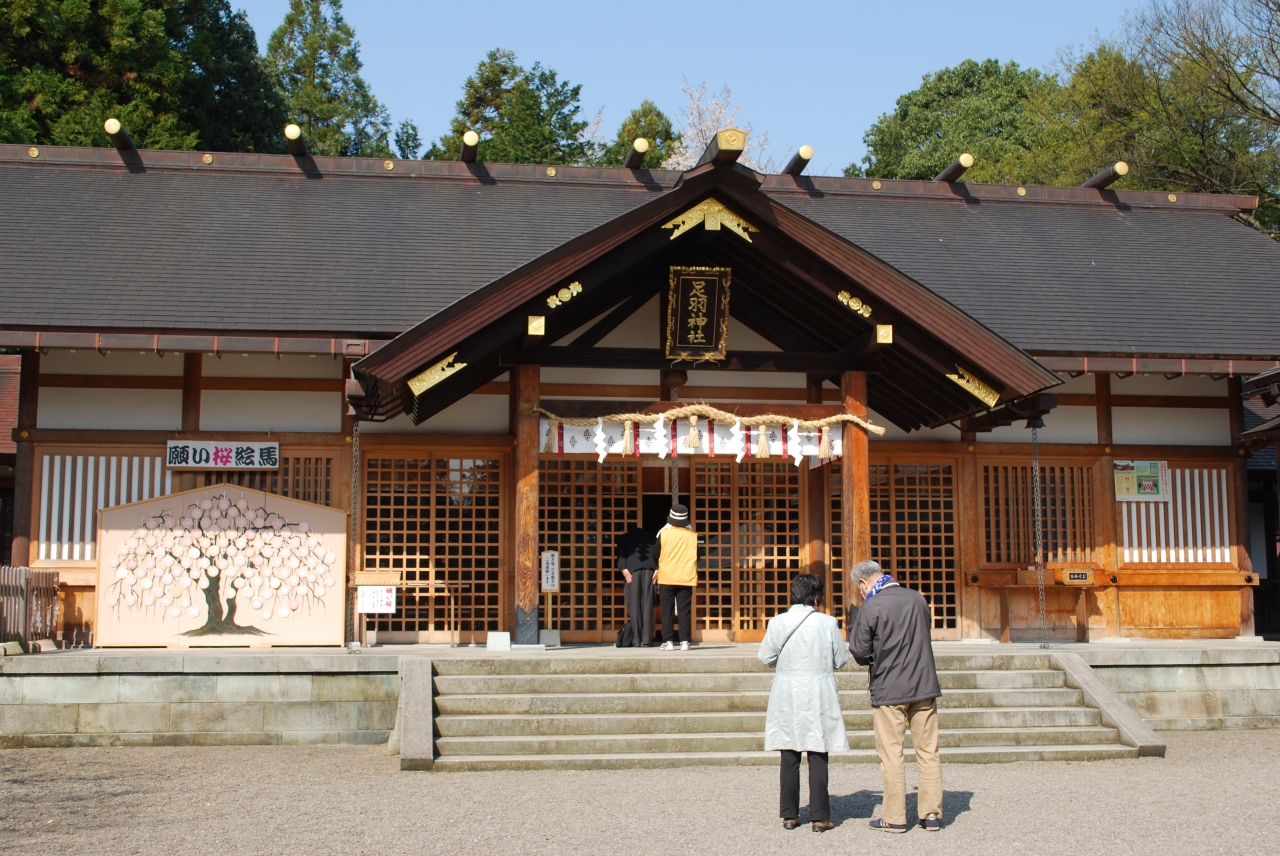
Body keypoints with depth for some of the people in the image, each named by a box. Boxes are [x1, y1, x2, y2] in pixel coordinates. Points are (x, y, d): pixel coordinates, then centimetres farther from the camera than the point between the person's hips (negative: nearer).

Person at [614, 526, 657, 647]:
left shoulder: (624, 538, 22)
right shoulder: (651, 537, 26)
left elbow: (621, 555, 5)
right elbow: (657, 553, 10)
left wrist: (625, 571, -5)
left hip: (632, 570, -1)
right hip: (649, 570, 1)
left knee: (634, 605, -1)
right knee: (648, 604, 0)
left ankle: (636, 641, -7)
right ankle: (646, 640, -7)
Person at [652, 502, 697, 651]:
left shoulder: (663, 533, -4)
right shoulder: (692, 535, 2)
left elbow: (657, 555, 3)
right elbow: (697, 556, 10)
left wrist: (657, 570, 19)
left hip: (666, 577, -1)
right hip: (686, 578, 1)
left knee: (667, 611, 3)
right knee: (684, 611, 2)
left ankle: (668, 641, -1)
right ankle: (684, 642, -3)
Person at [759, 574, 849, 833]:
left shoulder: (778, 622, -4)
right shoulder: (827, 623, -7)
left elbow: (766, 658, 3)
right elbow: (841, 660, 1)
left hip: (786, 696, 2)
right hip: (819, 695, -2)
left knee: (789, 758, 8)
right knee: (818, 758, 4)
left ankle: (789, 815, 12)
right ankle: (819, 817, 5)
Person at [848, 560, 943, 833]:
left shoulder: (869, 609, -12)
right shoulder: (917, 598, 5)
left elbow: (861, 654, -8)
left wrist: (853, 626, 8)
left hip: (889, 691, -5)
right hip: (925, 687, 5)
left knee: (891, 755, 3)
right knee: (928, 752, 9)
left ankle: (895, 818, 6)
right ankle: (932, 814, 11)